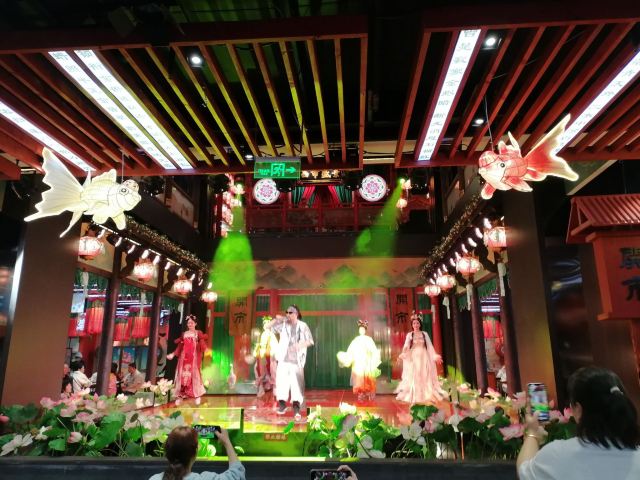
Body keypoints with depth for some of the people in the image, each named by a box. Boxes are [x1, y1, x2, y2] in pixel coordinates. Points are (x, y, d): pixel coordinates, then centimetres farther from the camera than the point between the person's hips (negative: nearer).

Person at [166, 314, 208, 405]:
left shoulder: (199, 333, 3)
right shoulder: (184, 334, 13)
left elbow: (202, 346, -6)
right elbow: (179, 347, 10)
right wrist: (173, 354, 0)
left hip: (194, 357, -3)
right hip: (184, 357, 3)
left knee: (194, 374, -5)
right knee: (182, 375, 2)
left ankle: (197, 396, 1)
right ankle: (180, 396, 7)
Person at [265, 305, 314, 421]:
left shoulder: (303, 326, 2)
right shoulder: (283, 324, 6)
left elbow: (310, 341, 0)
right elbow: (267, 327, 8)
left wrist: (300, 345, -18)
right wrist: (276, 319, -7)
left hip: (296, 360, -2)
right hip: (283, 359, 2)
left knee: (296, 384, -5)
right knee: (282, 382, -1)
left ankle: (296, 409, 1)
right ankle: (282, 405, 15)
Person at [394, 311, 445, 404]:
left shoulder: (425, 334, 7)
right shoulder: (409, 335, 3)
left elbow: (430, 346, 5)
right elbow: (406, 346, -6)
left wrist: (435, 356, -6)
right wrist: (403, 354, -24)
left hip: (424, 358, 1)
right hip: (413, 359, -1)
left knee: (425, 377, 1)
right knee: (413, 378, -4)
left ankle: (426, 396, 8)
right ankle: (414, 397, -1)